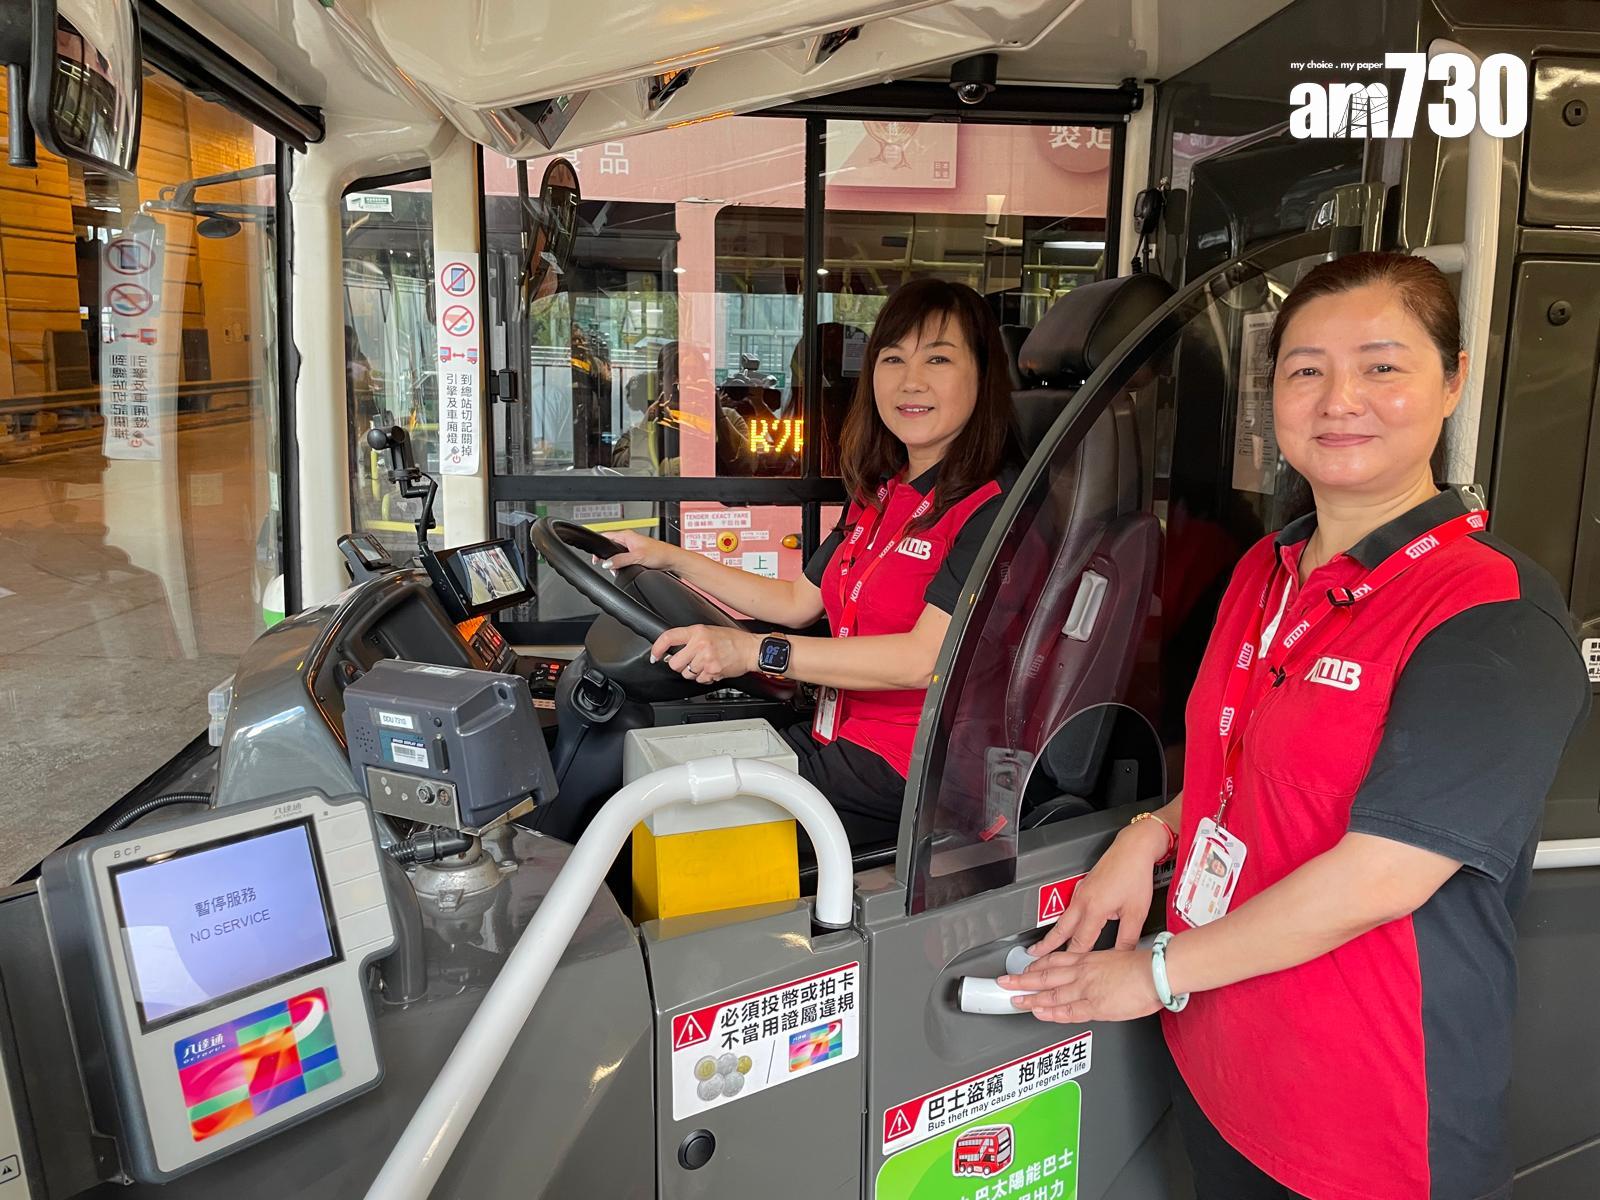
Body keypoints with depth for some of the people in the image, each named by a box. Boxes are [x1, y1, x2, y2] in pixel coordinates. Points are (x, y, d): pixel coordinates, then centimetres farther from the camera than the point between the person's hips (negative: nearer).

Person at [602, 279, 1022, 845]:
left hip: (907, 772, -8)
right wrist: (670, 559, 16)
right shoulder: (881, 494, 13)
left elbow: (925, 658, -25)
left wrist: (756, 651, -26)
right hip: (837, 732, 8)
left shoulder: (993, 508, -16)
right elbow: (798, 601, 20)